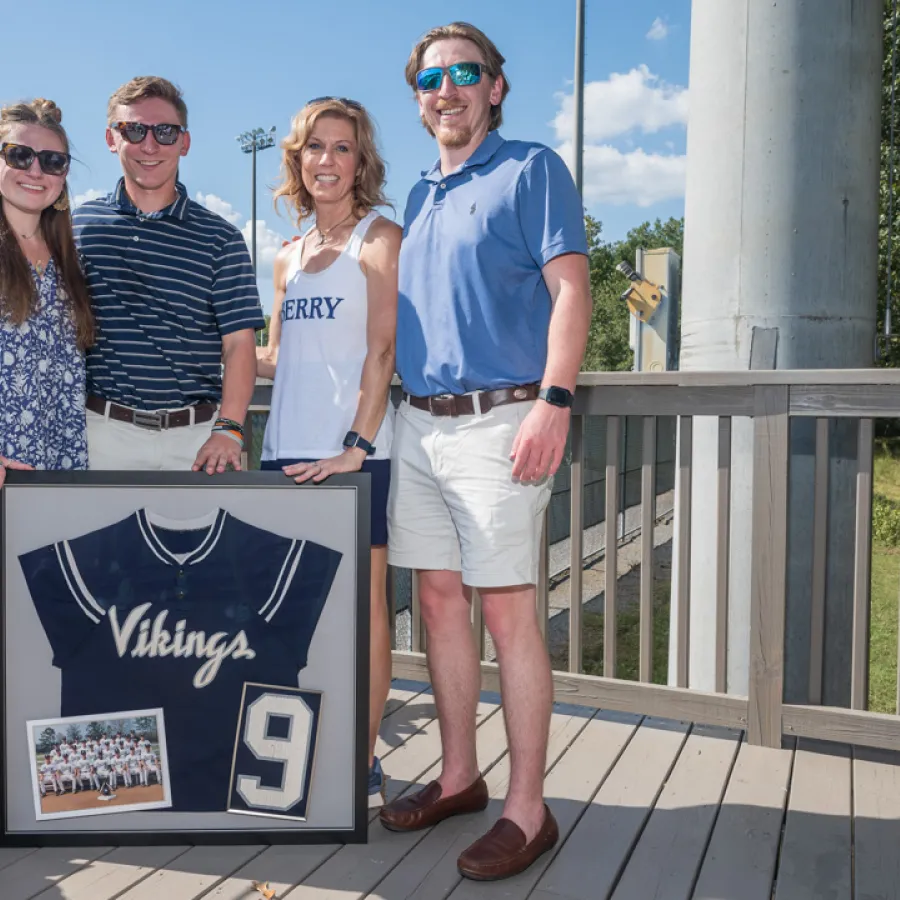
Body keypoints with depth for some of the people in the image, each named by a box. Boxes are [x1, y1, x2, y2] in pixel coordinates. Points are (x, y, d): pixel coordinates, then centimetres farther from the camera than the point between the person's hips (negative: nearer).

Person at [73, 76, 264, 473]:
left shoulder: (220, 239, 4)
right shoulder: (78, 225, 7)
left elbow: (238, 342, -2)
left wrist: (229, 428, -12)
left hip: (196, 436, 0)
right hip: (101, 430, 1)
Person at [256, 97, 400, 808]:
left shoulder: (380, 239, 2)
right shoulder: (289, 257, 19)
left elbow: (382, 351, -8)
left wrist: (357, 444, -18)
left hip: (353, 454, -6)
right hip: (286, 451, 6)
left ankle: (363, 764, 11)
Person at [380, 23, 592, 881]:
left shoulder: (532, 169, 1)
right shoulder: (418, 196, 20)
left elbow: (569, 290, -8)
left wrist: (554, 401, -19)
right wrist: (384, 406, 16)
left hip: (497, 419, -7)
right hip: (418, 424, 7)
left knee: (507, 612, -6)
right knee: (439, 600, 10)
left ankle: (527, 810, 7)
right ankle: (458, 776, 25)